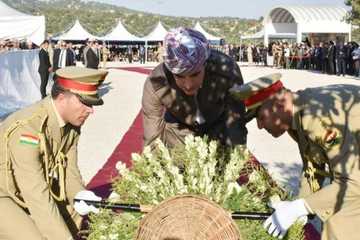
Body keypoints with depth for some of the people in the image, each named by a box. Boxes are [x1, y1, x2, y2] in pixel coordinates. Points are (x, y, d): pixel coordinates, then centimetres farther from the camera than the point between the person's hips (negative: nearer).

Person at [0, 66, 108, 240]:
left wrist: (78, 194, -23)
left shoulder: (73, 122, -9)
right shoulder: (27, 129, -35)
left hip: (38, 188, 7)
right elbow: (37, 195, -36)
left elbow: (68, 167, -3)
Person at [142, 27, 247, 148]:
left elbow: (235, 121, -26)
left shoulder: (227, 70, -35)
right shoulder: (155, 85, -32)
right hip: (178, 133, 0)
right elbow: (152, 139, -23)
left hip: (219, 129, 0)